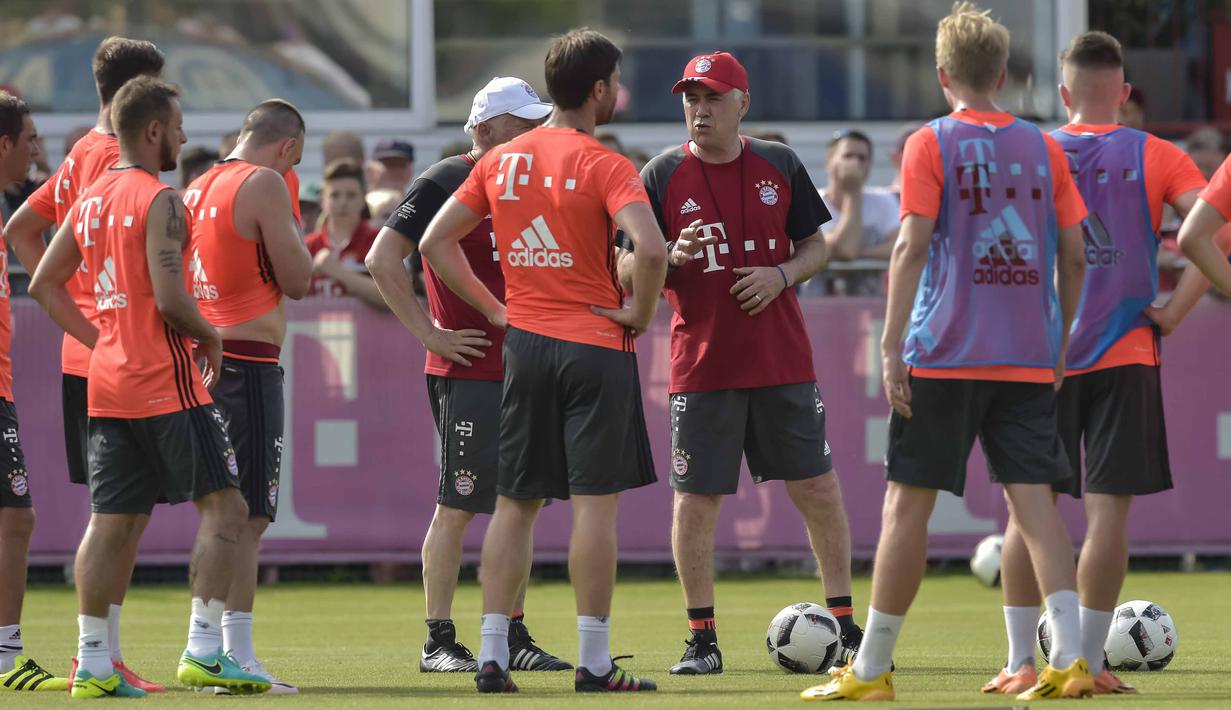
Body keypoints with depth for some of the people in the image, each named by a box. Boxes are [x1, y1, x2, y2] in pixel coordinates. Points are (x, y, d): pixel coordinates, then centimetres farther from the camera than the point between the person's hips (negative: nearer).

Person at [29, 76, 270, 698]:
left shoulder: (90, 199, 12)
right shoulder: (159, 200, -12)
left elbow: (45, 284, 17)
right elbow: (169, 298, -20)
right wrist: (209, 337, -3)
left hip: (108, 383, 8)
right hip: (164, 382, -8)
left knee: (110, 522, 9)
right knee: (223, 507, -3)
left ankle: (93, 662, 8)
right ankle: (203, 649, -10)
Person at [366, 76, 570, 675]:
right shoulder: (446, 182, -8)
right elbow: (382, 260, -14)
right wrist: (429, 333, -15)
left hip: (524, 371, 8)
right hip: (469, 373, -8)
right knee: (457, 507, -5)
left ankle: (513, 637, 15)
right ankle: (439, 642, 1)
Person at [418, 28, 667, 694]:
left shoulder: (500, 161, 7)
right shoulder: (603, 165, -11)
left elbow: (435, 242, 10)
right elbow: (650, 250, -26)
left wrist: (494, 309, 12)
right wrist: (640, 311, -9)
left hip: (524, 342, 5)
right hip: (596, 346, -5)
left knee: (514, 505, 9)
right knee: (595, 502, -2)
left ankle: (492, 656, 7)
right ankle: (594, 662, -2)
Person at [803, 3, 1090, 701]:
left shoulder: (931, 145, -2)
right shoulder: (1043, 147, 9)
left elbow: (913, 247, -10)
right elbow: (1074, 256, 8)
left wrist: (892, 347, -8)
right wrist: (1060, 345, 17)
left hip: (945, 355, -3)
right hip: (1029, 360, 3)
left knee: (908, 504, 3)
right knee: (1034, 501, 0)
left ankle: (872, 669, 7)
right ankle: (1070, 658, -14)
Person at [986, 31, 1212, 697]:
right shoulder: (1153, 156, 1)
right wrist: (1173, 311, -7)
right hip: (1124, 355, -1)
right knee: (1108, 507, 1)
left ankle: (1020, 663, 4)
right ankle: (1089, 662, -2)